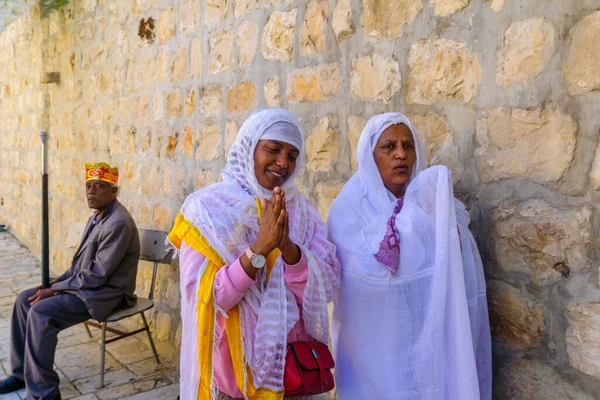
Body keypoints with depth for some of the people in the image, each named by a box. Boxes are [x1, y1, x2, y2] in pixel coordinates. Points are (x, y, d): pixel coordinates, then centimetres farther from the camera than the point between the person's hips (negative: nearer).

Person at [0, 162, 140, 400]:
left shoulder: (118, 223, -23)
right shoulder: (98, 216, 9)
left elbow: (97, 275, -24)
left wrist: (55, 289, -16)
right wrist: (58, 281, 4)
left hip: (105, 293, -10)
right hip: (85, 284, 10)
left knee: (40, 312, -24)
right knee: (24, 299, 6)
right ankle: (22, 372, 17)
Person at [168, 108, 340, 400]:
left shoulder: (302, 210, 0)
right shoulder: (208, 208, -11)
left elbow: (326, 287, -8)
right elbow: (203, 299, -17)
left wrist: (288, 246, -24)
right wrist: (258, 248, -28)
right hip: (233, 365, -3)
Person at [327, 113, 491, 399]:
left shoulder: (429, 201, 5)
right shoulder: (350, 207, -9)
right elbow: (373, 267, -25)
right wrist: (415, 217, -21)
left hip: (428, 338, 5)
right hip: (375, 342, -4)